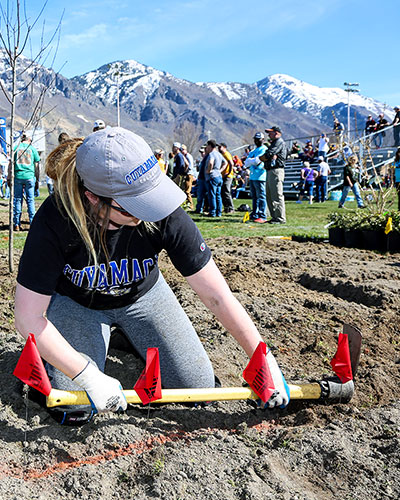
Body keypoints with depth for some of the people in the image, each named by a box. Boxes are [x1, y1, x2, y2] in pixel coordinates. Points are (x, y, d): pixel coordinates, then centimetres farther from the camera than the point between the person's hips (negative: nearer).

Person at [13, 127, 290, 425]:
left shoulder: (164, 216, -32)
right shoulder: (55, 220, -35)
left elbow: (217, 295, -25)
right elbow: (28, 318, -28)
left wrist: (266, 362, -24)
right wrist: (89, 377, -32)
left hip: (141, 295, 2)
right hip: (76, 303, -1)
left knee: (198, 385, -2)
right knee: (74, 411, -15)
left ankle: (126, 335, 22)